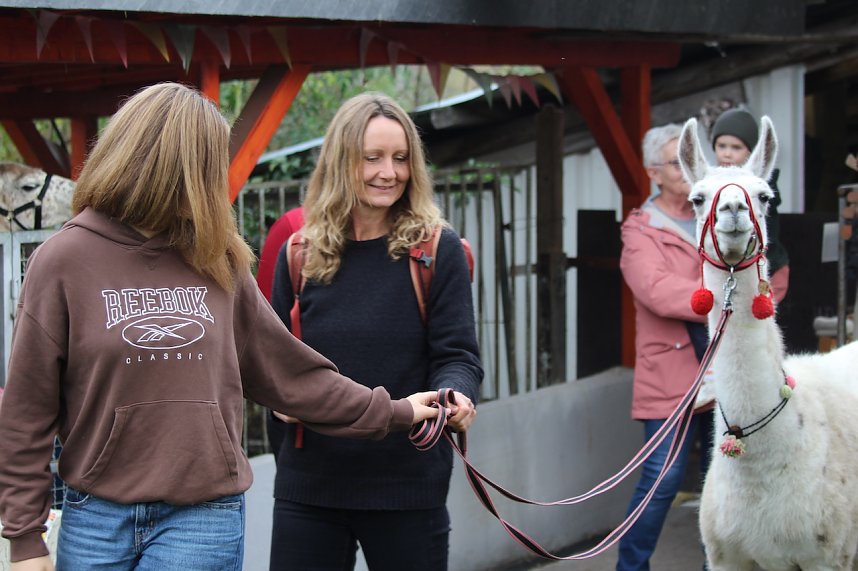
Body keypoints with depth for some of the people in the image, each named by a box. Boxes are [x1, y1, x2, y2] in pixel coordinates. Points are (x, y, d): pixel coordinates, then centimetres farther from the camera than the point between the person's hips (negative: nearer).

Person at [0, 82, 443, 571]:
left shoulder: (219, 262, 6)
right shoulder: (65, 260, -5)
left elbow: (288, 370, 14)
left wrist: (393, 413, 16)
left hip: (205, 517, 2)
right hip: (97, 515, -2)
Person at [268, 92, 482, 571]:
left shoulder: (437, 249, -2)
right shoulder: (301, 254, 6)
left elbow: (457, 355, -6)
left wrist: (454, 396, -27)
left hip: (408, 487, -2)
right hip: (308, 486, 2)